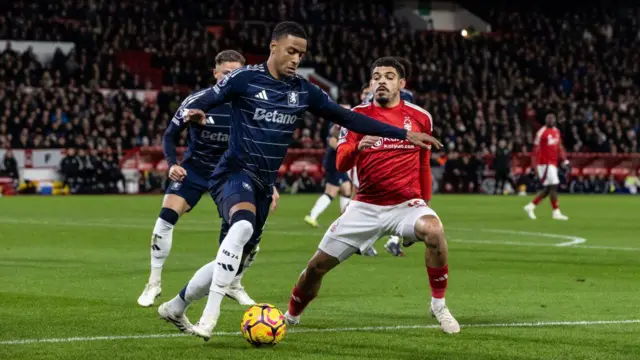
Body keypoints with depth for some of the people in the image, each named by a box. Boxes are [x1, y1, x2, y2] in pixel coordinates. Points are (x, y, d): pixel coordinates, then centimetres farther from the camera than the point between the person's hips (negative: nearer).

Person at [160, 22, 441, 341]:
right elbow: (203, 100, -13)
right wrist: (193, 111, -39)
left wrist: (403, 134, 6)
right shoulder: (244, 78, -8)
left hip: (263, 185, 7)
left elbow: (347, 117, 9)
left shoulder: (303, 90, 7)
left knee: (236, 260, 10)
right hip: (235, 173, -7)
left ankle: (176, 307, 33)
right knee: (243, 227, -37)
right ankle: (210, 315, -37)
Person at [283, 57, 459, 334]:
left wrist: (425, 203, 21)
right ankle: (291, 316, 29)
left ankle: (439, 304, -16)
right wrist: (357, 147, -30)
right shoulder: (358, 115, 1)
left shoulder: (420, 118, 3)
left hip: (406, 203, -1)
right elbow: (341, 163, -8)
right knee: (318, 264, 1)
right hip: (366, 205, 1)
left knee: (434, 231, -35)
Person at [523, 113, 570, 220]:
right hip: (545, 164, -8)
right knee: (553, 186, -10)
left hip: (553, 163, 8)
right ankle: (556, 212, -4)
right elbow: (536, 150, -9)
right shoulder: (542, 132, -11)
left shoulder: (556, 131, 13)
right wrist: (535, 166, -11)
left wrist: (564, 160, 14)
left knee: (547, 189, 10)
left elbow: (559, 147, 20)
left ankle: (531, 206, 21)